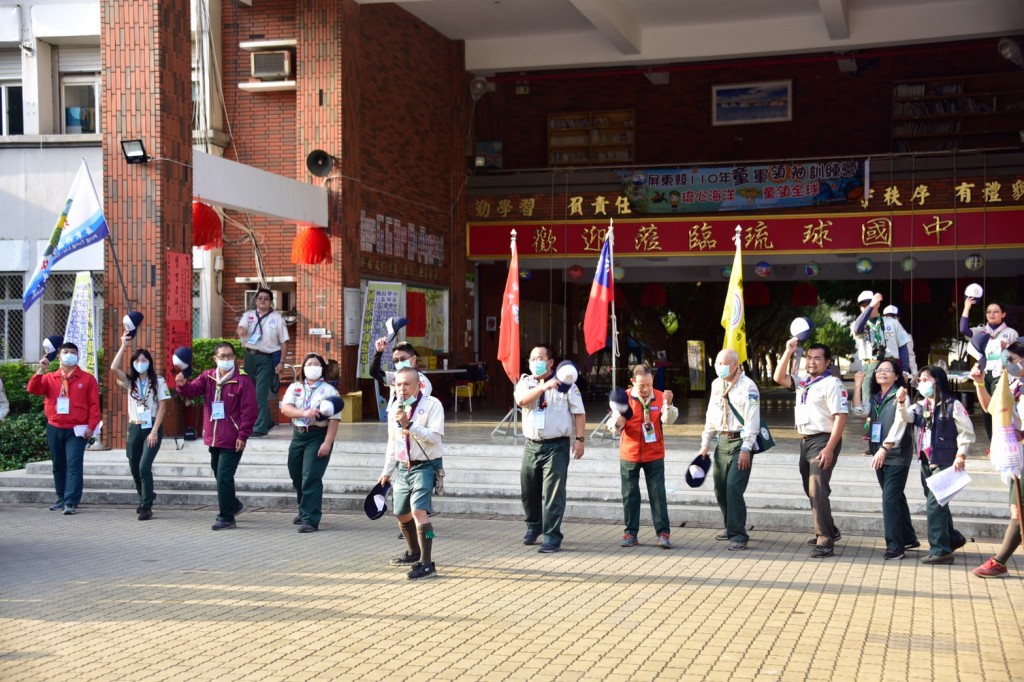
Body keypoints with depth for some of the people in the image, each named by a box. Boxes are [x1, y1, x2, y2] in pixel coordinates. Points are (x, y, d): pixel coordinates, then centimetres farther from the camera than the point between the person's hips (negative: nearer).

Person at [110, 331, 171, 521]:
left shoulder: (158, 381, -4)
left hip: (151, 428, -4)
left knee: (144, 466, -16)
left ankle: (146, 506, -8)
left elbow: (162, 407, -8)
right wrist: (124, 345, -13)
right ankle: (146, 497, 37)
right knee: (134, 467, 12)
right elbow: (114, 368, -12)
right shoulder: (130, 381, 6)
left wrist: (154, 431, -15)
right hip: (134, 428, 4)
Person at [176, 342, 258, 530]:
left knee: (224, 478, -7)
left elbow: (249, 410, -13)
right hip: (213, 438, 6)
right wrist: (183, 385, -30)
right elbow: (192, 390, -7)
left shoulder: (243, 380, -11)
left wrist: (243, 436, -16)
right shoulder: (208, 377, 6)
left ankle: (226, 517, 4)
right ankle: (233, 505, 41)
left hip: (232, 441, -6)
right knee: (220, 476, 19)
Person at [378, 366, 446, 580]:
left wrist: (408, 424, -28)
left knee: (419, 510, -23)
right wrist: (387, 472, 21)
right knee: (401, 513, 18)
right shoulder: (395, 408, 9)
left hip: (425, 466, -7)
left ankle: (426, 564, -22)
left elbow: (433, 437, -21)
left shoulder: (431, 405, -11)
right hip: (403, 467, 7)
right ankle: (414, 552, 43)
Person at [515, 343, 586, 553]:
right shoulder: (526, 382, 7)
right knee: (529, 490, 14)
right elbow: (521, 400, -15)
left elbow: (579, 412, 0)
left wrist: (579, 439, -8)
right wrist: (544, 387, -24)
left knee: (553, 493, -8)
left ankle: (552, 537, -4)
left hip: (557, 446, -4)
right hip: (532, 445, 4)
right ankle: (533, 526, 37)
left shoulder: (565, 384, 1)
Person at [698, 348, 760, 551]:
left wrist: (746, 449, -19)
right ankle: (731, 527, 26)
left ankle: (738, 536, -10)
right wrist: (705, 443, 15)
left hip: (740, 442, -7)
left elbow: (752, 420, -14)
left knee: (734, 488, -15)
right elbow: (711, 415, 18)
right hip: (722, 441, 7)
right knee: (720, 488, 10)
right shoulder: (716, 384, 12)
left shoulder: (747, 386, -10)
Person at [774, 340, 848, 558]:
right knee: (811, 490, 17)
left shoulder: (832, 384, -12)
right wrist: (788, 352, 0)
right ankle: (829, 530, 33)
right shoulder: (803, 381, 13)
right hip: (805, 441, 9)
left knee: (818, 491, -14)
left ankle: (825, 542, -11)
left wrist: (829, 449, -23)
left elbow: (840, 417, -18)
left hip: (823, 442, -9)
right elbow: (779, 378, 8)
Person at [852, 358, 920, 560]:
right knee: (895, 497, 15)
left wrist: (884, 449, -24)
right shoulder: (874, 397, 13)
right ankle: (908, 538, 26)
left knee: (890, 499, -11)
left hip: (897, 454, -7)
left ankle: (895, 546, -7)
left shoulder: (900, 395, -8)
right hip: (879, 454, 7)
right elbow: (859, 411, -3)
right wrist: (857, 386, -4)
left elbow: (899, 424, -17)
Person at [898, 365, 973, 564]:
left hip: (944, 462, -8)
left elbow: (966, 432, -8)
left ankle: (940, 550, -8)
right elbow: (906, 417, -4)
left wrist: (961, 455, -14)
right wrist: (901, 403, -20)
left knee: (934, 504, -12)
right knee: (936, 504, 17)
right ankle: (953, 538, 35)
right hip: (926, 462, 8)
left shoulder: (952, 405, -8)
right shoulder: (920, 406, 13)